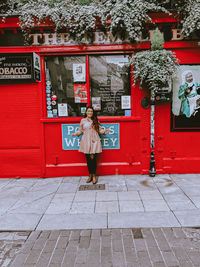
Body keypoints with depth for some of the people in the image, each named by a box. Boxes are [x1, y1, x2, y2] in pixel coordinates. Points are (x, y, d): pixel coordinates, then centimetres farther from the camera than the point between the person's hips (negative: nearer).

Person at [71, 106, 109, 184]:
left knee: (93, 158, -7)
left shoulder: (95, 120, 9)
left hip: (94, 141, -1)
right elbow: (80, 131, 13)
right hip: (86, 141, 1)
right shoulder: (83, 120, 11)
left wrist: (104, 131, -8)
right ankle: (90, 175, 17)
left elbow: (100, 130, 11)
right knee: (88, 159, 3)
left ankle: (94, 175, 6)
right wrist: (76, 134, -5)